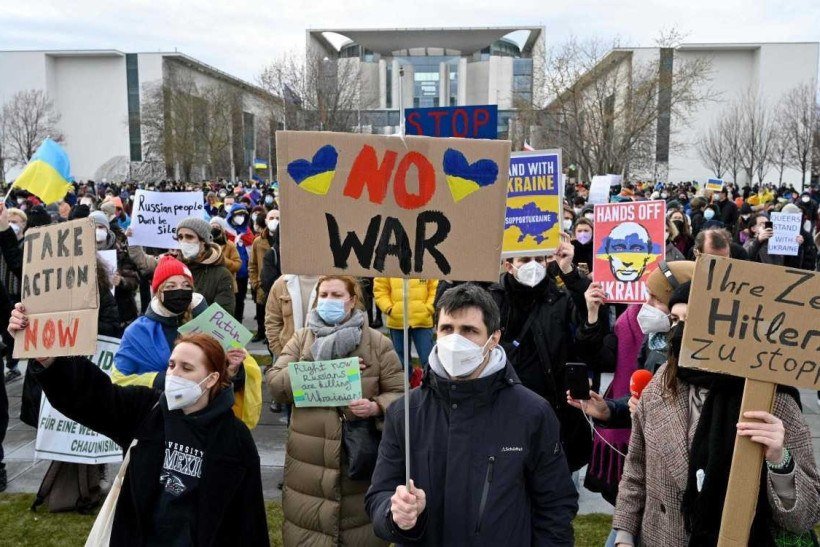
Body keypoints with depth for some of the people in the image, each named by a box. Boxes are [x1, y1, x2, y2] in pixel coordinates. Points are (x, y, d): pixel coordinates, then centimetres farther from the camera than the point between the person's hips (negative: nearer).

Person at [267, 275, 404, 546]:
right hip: (309, 463, 1)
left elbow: (399, 393, 1)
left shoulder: (377, 342, 1)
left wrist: (375, 407, -20)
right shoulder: (301, 339, 6)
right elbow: (275, 383, -5)